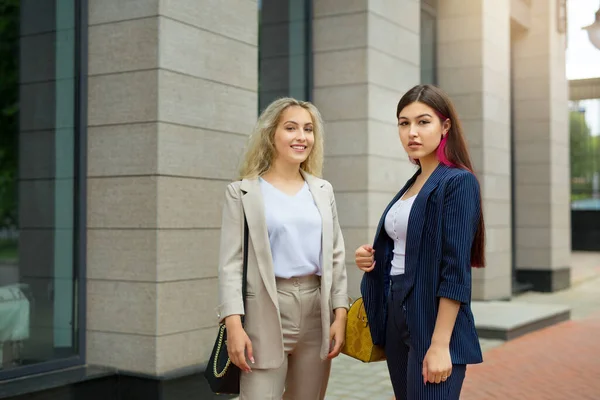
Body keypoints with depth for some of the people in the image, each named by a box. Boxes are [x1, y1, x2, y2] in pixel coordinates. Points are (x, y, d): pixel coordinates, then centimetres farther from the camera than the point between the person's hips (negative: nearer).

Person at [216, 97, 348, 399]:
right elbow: (230, 263, -5)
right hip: (265, 312, -4)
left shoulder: (323, 191, 13)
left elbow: (336, 256, 12)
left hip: (317, 310, 4)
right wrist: (234, 323, -15)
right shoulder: (242, 192, 0)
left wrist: (340, 314, 2)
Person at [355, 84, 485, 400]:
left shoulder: (458, 182, -11)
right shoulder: (410, 185, 13)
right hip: (396, 315, 8)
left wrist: (440, 345, -22)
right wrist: (372, 259, 1)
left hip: (432, 320, -8)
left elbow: (455, 270, -18)